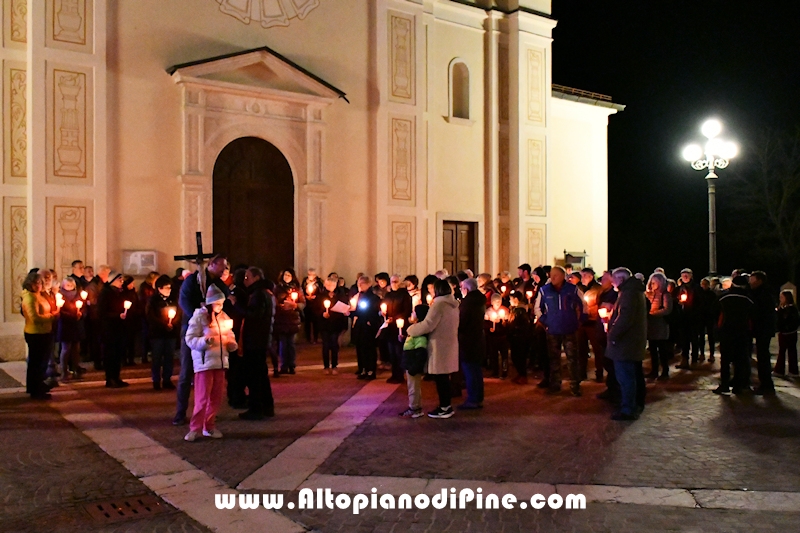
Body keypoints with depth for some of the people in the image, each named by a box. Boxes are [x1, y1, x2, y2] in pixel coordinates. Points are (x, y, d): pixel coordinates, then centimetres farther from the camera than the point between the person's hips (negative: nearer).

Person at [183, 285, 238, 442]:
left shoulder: (224, 317, 9)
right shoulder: (199, 316, -9)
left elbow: (230, 337, 18)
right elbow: (190, 339, -12)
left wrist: (232, 344, -3)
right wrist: (206, 341, -28)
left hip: (220, 362, 6)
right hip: (204, 362, -6)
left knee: (216, 397, 9)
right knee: (202, 397, -5)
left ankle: (209, 427, 20)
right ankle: (195, 428, 5)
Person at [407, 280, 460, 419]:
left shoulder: (439, 304, -17)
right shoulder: (453, 304, 12)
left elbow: (428, 324, -21)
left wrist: (411, 329, -8)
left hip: (439, 346, -9)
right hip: (449, 344, 9)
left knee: (440, 378, -2)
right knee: (443, 377, 15)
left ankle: (444, 408, 4)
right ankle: (447, 406, 20)